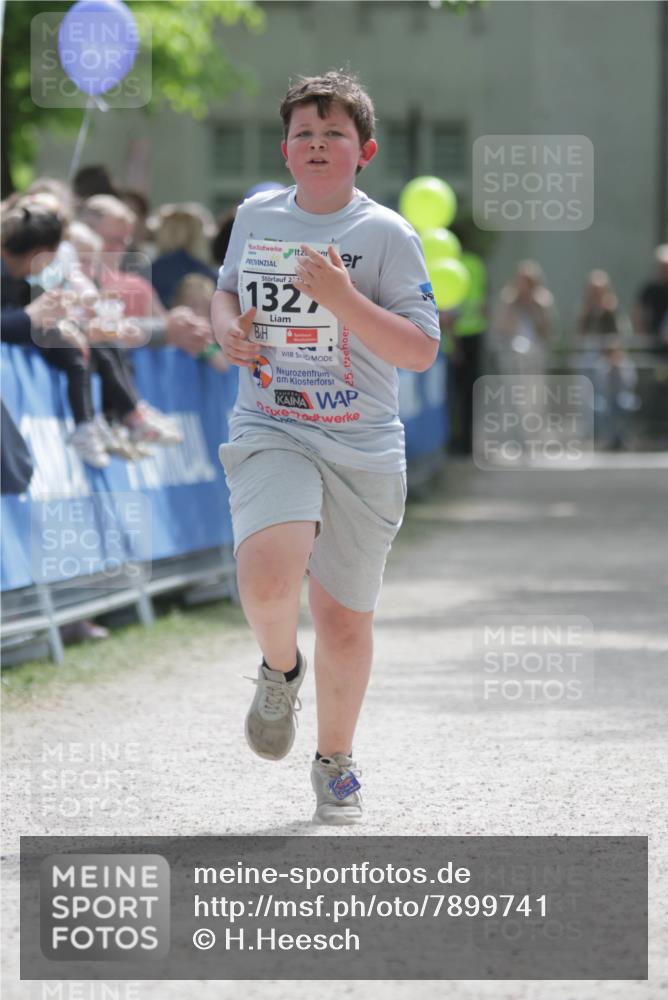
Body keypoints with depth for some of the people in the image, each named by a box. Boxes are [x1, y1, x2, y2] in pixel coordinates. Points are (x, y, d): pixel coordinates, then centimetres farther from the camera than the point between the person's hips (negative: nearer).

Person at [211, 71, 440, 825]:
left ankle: (335, 762, 30)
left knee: (345, 619, 6)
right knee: (268, 577, -27)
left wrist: (342, 298, -21)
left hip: (363, 450, -1)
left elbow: (421, 352, -10)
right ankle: (279, 670, 7)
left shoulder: (386, 235, -5)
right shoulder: (255, 216, 6)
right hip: (270, 432, 1)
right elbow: (228, 287, 26)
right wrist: (227, 326, 3)